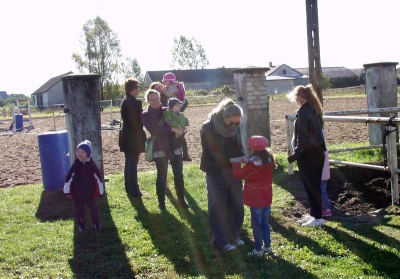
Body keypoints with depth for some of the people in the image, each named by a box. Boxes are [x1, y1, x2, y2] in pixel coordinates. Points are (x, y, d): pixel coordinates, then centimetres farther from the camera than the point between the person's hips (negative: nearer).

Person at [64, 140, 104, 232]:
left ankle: (97, 223, 28)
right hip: (77, 193, 0)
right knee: (79, 210, 9)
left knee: (93, 208, 12)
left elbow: (98, 178, -2)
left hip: (90, 193, 0)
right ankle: (81, 225, 24)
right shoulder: (75, 165, -7)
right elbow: (68, 178, -3)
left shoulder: (92, 165, -8)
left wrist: (100, 191, 0)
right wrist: (67, 191, -4)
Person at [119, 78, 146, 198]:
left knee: (129, 163, 17)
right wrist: (141, 133, -13)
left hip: (127, 136, 10)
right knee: (133, 164, -4)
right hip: (133, 137, -10)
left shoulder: (126, 100, 12)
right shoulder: (131, 101, -19)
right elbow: (134, 120, -21)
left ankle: (129, 188, 26)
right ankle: (134, 191, 1)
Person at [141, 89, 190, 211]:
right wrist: (172, 129, -20)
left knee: (179, 175, 5)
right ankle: (161, 202, 16)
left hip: (175, 148, 3)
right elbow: (154, 130, -15)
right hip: (160, 150, -3)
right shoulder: (145, 115, 0)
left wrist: (180, 130, -14)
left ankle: (181, 200, 16)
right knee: (162, 176, 2)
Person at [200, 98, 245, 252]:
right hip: (216, 173, -5)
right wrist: (232, 160, -21)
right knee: (218, 207, 4)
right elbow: (209, 153, -16)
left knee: (236, 205, 12)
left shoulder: (235, 127, 0)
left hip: (233, 171, 6)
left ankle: (233, 235, 30)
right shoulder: (208, 127, -16)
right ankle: (221, 241, 15)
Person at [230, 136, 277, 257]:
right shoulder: (269, 160, -1)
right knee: (265, 223, 19)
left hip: (256, 200, -6)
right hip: (267, 198, 6)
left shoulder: (252, 164, -21)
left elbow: (239, 174, -10)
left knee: (257, 225, 4)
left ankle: (258, 249, 11)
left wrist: (236, 163, 4)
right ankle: (267, 246, 27)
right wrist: (247, 161, -2)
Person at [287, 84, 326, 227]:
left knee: (310, 185, 0)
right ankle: (314, 213, 27)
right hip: (318, 151, 9)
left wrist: (295, 154, -15)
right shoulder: (315, 110, 10)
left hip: (308, 154, -9)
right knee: (315, 184, 16)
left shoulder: (303, 112, -17)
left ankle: (318, 217, 6)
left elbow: (302, 137, -21)